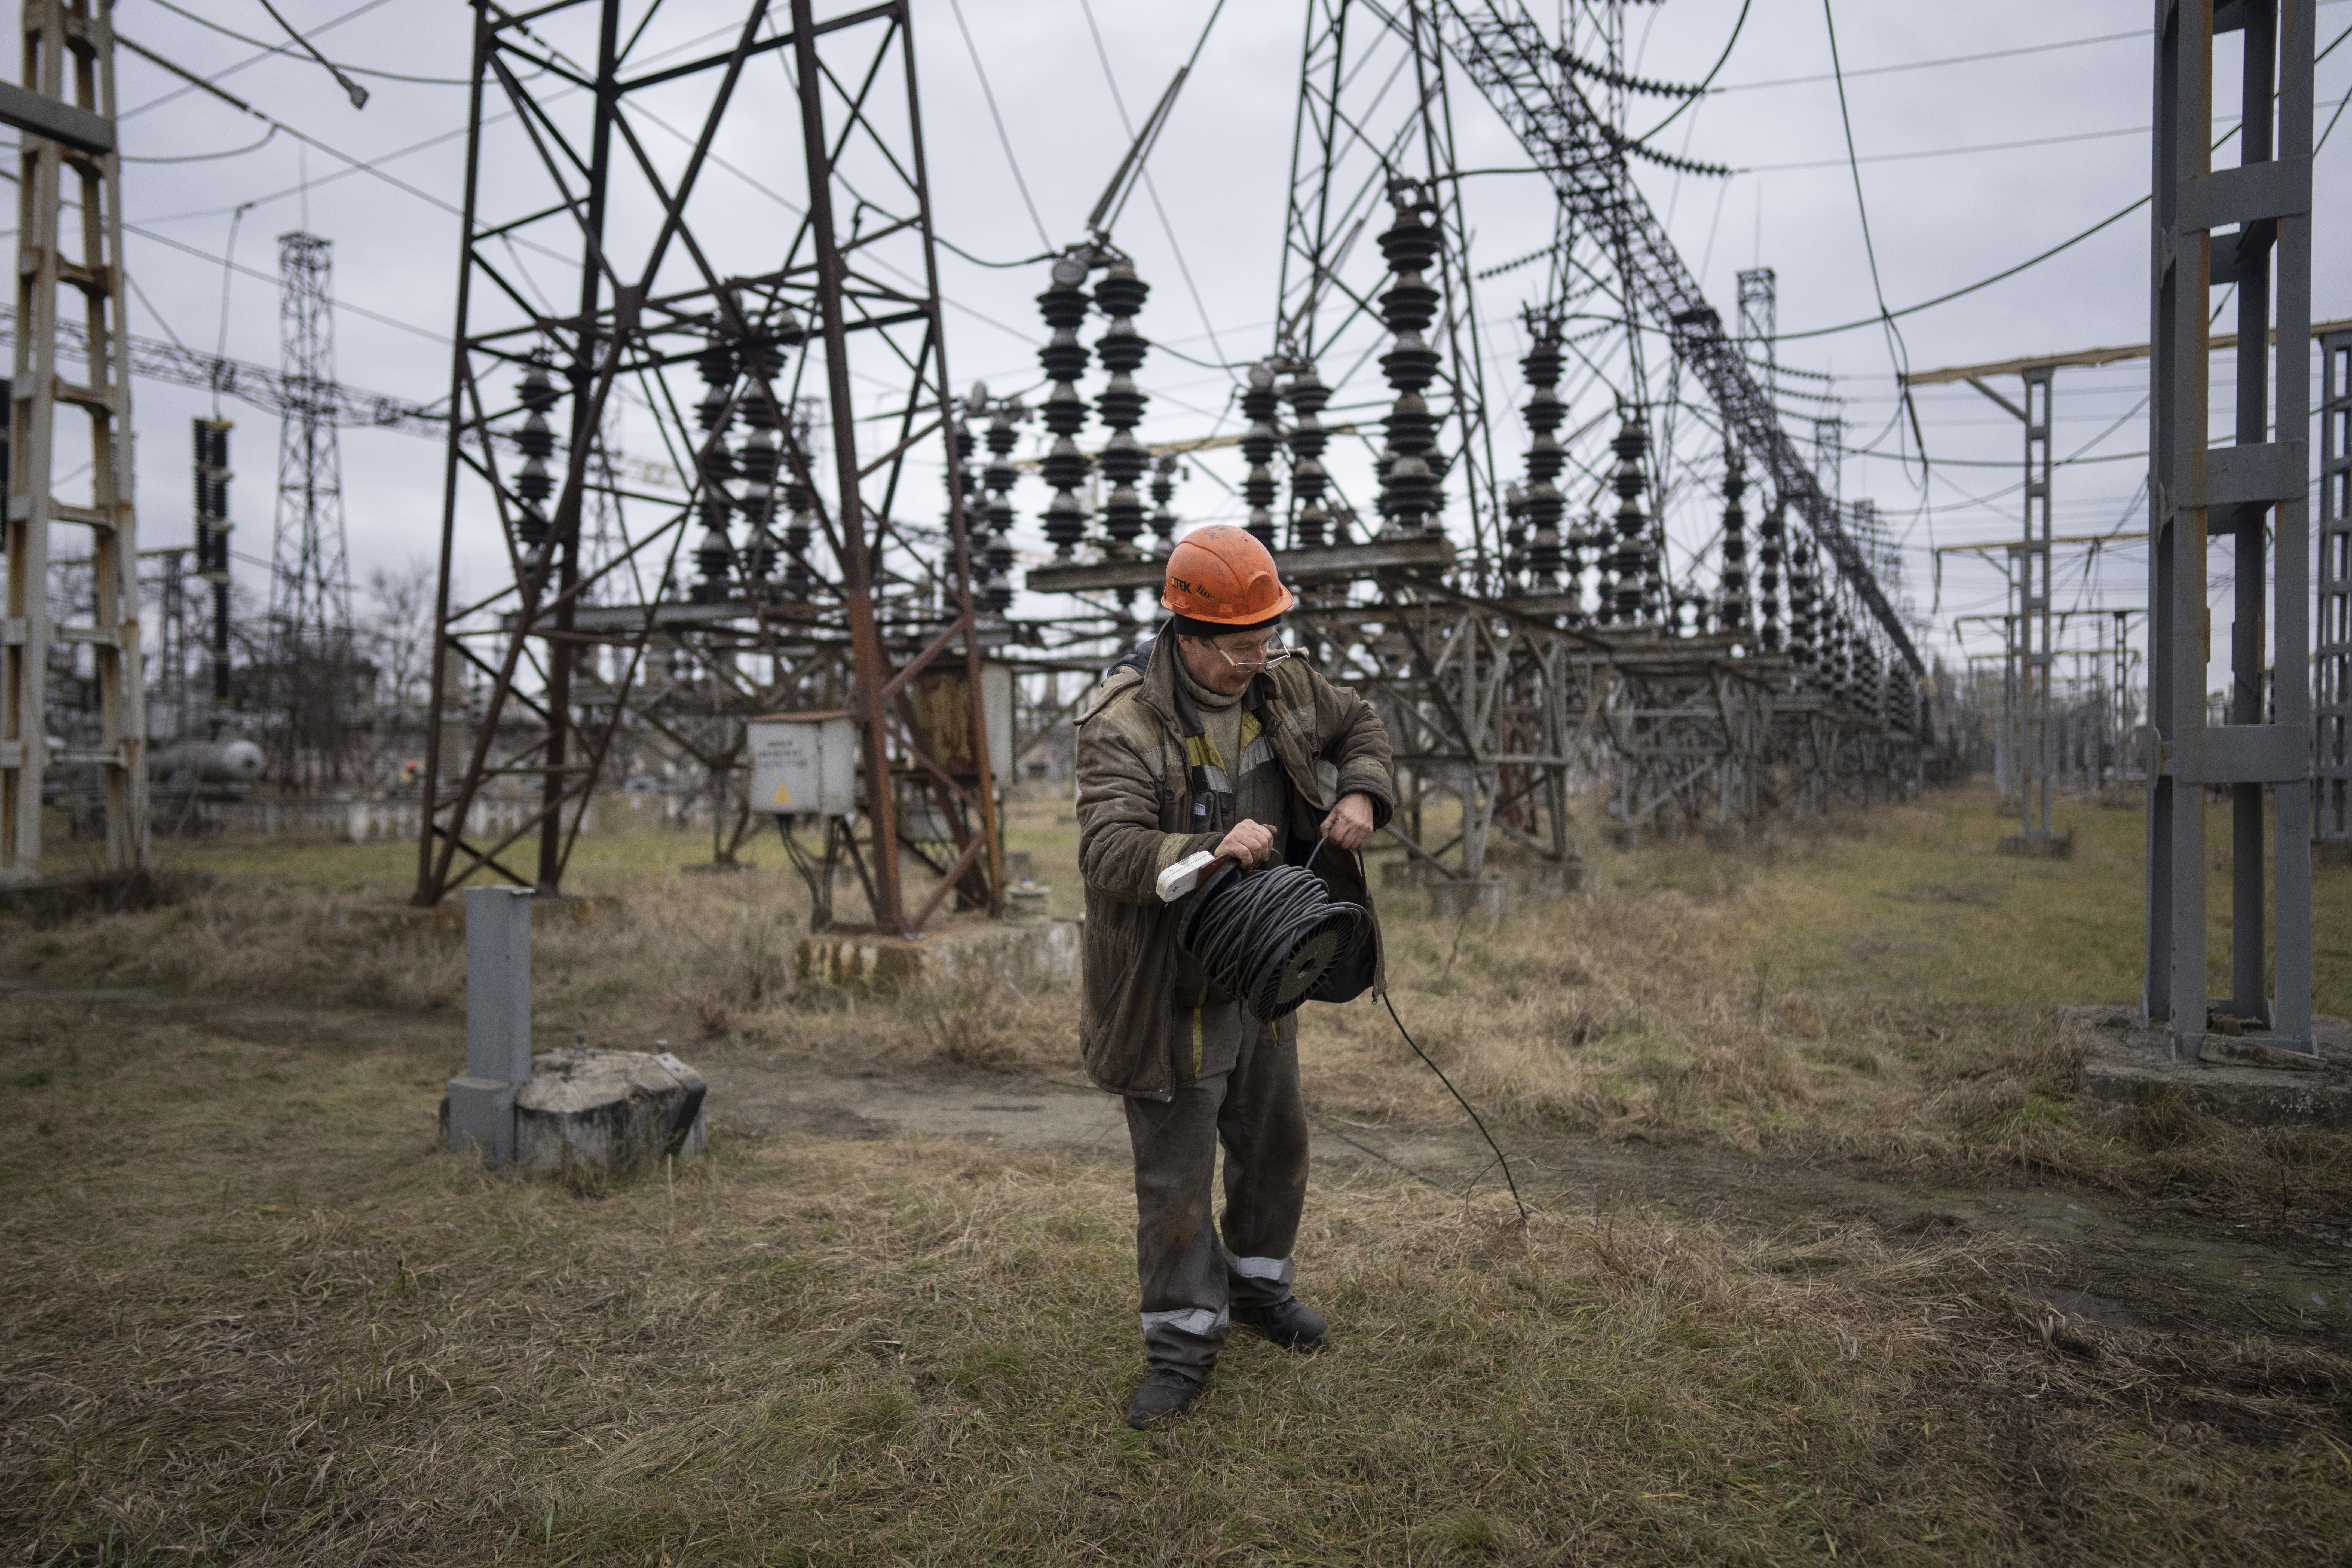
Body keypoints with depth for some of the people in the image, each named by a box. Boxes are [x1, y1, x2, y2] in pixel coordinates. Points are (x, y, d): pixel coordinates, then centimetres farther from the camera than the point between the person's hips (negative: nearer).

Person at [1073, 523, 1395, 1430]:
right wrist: (1209, 850, -49)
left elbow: (1358, 726, 14)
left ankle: (1260, 1285, 45)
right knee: (1176, 1175, 3)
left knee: (1275, 1140, 22)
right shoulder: (1124, 724, -24)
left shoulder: (1280, 685, -3)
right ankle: (1185, 1341, 22)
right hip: (1175, 991, -7)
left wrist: (1360, 794, -6)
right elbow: (1109, 852, -34)